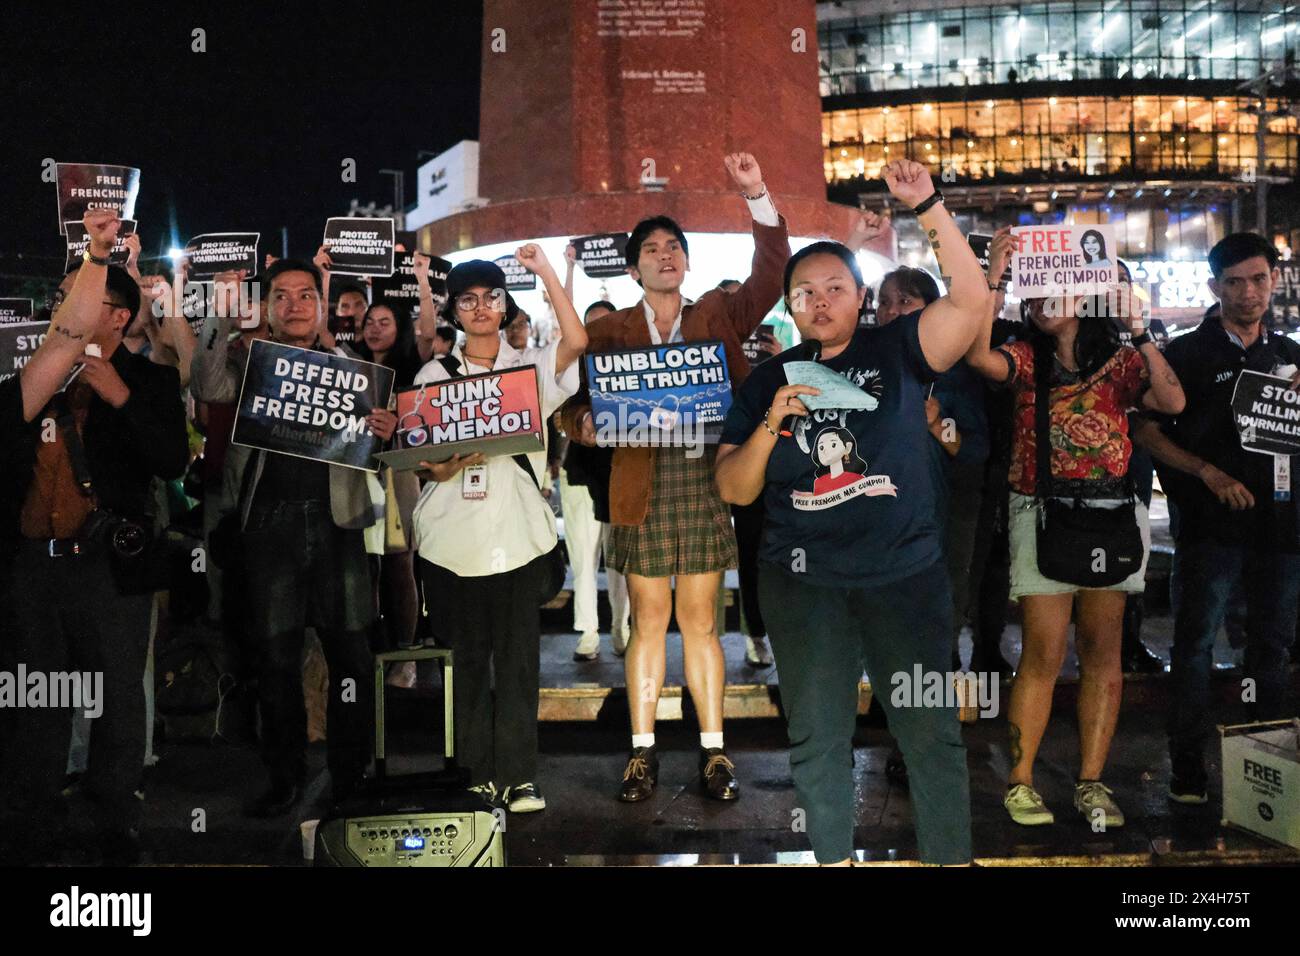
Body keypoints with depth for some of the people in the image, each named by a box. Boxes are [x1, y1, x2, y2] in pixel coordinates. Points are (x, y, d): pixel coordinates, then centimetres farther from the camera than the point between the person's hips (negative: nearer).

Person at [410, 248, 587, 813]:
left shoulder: (529, 367, 9)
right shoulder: (434, 374, 12)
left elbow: (576, 341, -10)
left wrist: (545, 270, -7)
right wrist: (441, 465, -12)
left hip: (517, 532, -1)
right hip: (453, 532, 1)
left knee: (517, 654, 0)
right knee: (465, 655, 5)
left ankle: (517, 776, 6)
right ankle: (475, 773, 14)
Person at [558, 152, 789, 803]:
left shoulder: (718, 315, 11)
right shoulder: (610, 331, 8)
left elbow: (771, 276, 1)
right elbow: (579, 401, 2)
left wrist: (757, 197, -8)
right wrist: (586, 423, -22)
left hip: (705, 481, 1)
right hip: (643, 485, 0)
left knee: (699, 619, 5)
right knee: (648, 621, 4)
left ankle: (713, 750, 12)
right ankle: (643, 751, 12)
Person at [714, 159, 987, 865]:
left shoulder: (895, 352, 3)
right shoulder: (768, 380, 7)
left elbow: (970, 298, -14)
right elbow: (733, 490, 3)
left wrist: (928, 207, -21)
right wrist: (771, 423, -13)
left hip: (905, 574, -1)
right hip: (802, 581, 2)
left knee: (929, 730, 3)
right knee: (817, 735, 10)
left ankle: (951, 857, 19)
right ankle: (832, 858, 26)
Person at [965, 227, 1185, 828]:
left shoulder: (1119, 362, 8)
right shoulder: (1027, 360, 4)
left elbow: (1172, 401, -10)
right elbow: (979, 356, -18)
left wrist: (1140, 332, -10)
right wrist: (995, 275, -17)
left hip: (1111, 514, 2)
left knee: (1102, 653, 6)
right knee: (1044, 653, -4)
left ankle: (1091, 783, 16)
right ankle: (1021, 782, 6)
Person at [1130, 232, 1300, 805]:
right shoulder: (1187, 355, 0)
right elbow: (1148, 433, -4)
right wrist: (1209, 473, -14)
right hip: (1211, 523, -4)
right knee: (1195, 644, -2)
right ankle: (1187, 766, 6)